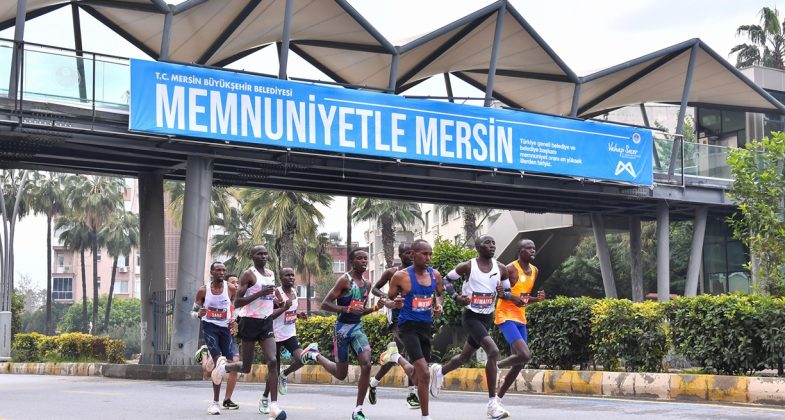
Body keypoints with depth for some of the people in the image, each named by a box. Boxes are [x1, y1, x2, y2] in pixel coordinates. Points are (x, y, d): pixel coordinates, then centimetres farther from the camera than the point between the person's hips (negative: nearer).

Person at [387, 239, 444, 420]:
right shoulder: (401, 276, -12)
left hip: (426, 325, 6)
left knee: (420, 370, 21)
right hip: (408, 326, -6)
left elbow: (440, 294, 20)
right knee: (424, 373, -18)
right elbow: (388, 299, -1)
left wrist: (439, 305, -1)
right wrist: (395, 303, -23)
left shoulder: (435, 275, 2)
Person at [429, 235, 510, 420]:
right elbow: (446, 280, 3)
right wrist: (456, 296, -13)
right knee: (493, 351, -24)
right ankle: (493, 404, -20)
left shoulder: (501, 269, 0)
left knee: (465, 357, 18)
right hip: (471, 316, -6)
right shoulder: (467, 266, -10)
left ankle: (439, 371, 50)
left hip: (487, 317, 6)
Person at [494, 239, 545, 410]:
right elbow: (495, 290, -11)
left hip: (521, 319, 9)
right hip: (506, 317, -8)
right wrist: (512, 297, -25)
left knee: (519, 364, 8)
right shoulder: (510, 269, -13)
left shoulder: (534, 271, 12)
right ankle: (495, 367, 2)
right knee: (525, 355, -23)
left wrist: (537, 299, 1)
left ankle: (498, 399, 19)